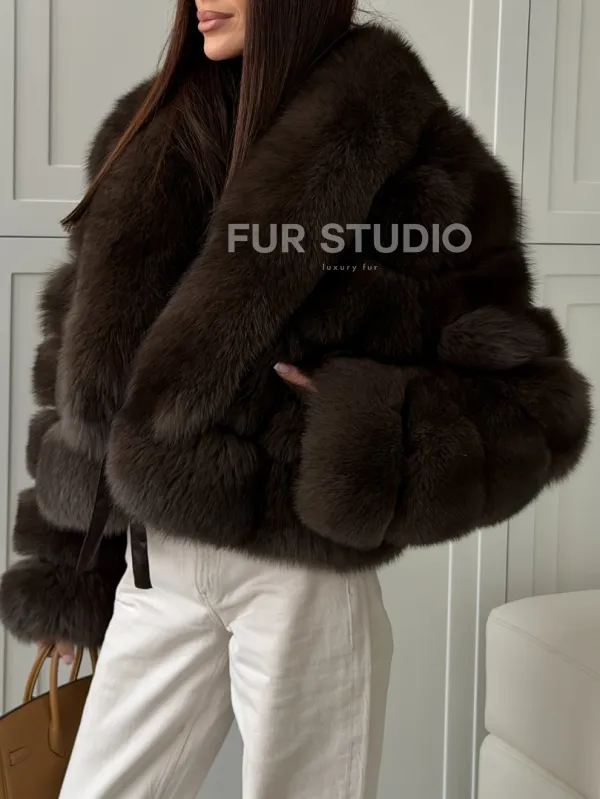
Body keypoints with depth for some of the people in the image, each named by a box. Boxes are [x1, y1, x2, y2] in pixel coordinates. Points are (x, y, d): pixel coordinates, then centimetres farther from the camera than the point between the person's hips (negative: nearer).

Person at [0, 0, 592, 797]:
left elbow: (529, 405, -7)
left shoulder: (417, 161, -8)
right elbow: (86, 356, 10)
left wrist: (363, 425, -22)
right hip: (153, 571, 5)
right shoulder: (148, 140, 7)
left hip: (303, 578, -5)